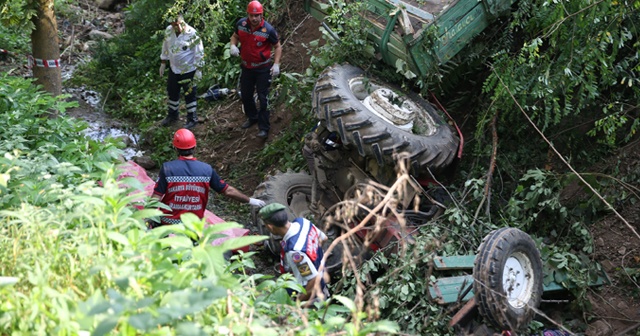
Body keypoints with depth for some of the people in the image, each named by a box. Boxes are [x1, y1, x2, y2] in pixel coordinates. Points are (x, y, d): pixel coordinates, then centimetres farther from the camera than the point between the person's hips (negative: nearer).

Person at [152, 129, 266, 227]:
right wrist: (250, 200, 11)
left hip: (168, 224, -2)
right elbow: (228, 191, -1)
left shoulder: (167, 168, -13)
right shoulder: (207, 170, -7)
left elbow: (156, 197, -13)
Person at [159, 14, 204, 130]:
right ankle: (172, 114, 40)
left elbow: (199, 52, -14)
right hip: (174, 68, 6)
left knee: (189, 94, 5)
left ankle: (192, 118, 21)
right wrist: (163, 63, 14)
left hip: (188, 70, -6)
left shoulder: (192, 34, -22)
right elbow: (165, 48, 9)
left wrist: (198, 69, -13)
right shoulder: (168, 31, -6)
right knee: (172, 92, 19)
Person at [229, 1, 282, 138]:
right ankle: (252, 117, 43)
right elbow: (235, 36, 10)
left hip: (263, 68, -5)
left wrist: (276, 64, -19)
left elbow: (277, 47, -8)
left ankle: (264, 128, 8)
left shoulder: (268, 30, -21)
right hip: (246, 67, 5)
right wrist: (233, 45, -13)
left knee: (263, 98, 0)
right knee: (245, 95, 19)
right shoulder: (241, 24, -11)